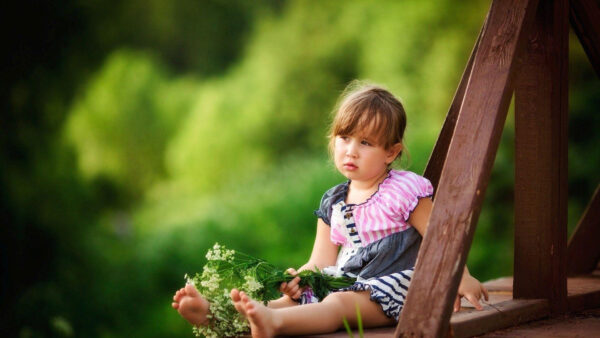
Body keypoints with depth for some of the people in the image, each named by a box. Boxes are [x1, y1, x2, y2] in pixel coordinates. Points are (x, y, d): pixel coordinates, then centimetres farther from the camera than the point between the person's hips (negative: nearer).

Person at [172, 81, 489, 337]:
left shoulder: (404, 190, -3)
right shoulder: (332, 203, 14)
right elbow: (322, 262, 11)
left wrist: (461, 278, -3)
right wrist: (297, 278, -9)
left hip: (392, 284, -6)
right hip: (344, 282, 6)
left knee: (339, 303, -34)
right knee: (297, 297, -16)